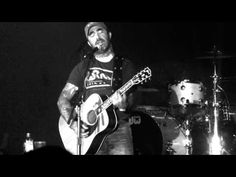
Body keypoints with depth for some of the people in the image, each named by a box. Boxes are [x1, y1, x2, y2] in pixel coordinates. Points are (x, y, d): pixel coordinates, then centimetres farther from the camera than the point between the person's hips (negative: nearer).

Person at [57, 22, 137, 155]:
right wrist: (72, 123, -7)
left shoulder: (126, 66, 10)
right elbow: (63, 99, 9)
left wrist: (123, 105, -17)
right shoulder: (83, 66, 12)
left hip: (118, 128, 0)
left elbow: (129, 99, 7)